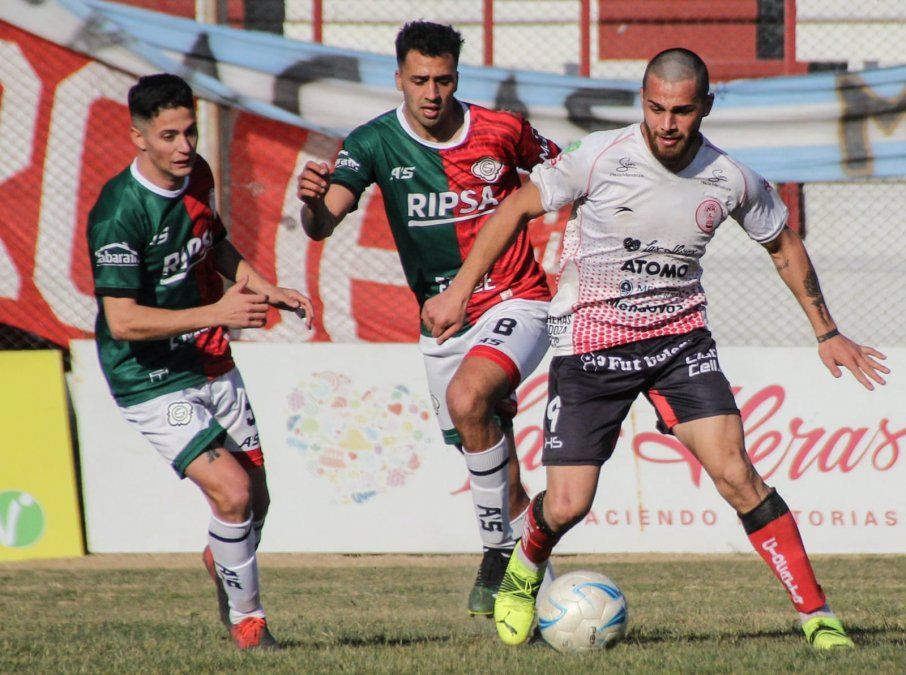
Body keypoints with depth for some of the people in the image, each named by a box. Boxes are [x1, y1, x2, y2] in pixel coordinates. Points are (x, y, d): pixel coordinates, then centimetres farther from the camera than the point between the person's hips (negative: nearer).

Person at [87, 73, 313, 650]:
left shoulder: (197, 176, 0)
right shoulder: (120, 212, -24)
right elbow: (122, 321, -28)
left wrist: (266, 289, 6)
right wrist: (216, 312, -33)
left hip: (213, 366, 7)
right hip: (153, 381, -7)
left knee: (257, 499, 12)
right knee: (232, 492, -18)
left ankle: (225, 566, 45)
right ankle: (247, 621, 2)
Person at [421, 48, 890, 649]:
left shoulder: (731, 180, -7)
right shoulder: (602, 158, -15)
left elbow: (784, 244, 12)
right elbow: (518, 209, -4)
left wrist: (827, 333, 15)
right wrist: (459, 292, -5)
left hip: (679, 337, 1)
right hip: (590, 344, -1)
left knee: (736, 473, -17)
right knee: (566, 506, -5)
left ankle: (816, 614, -11)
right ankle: (523, 576, 31)